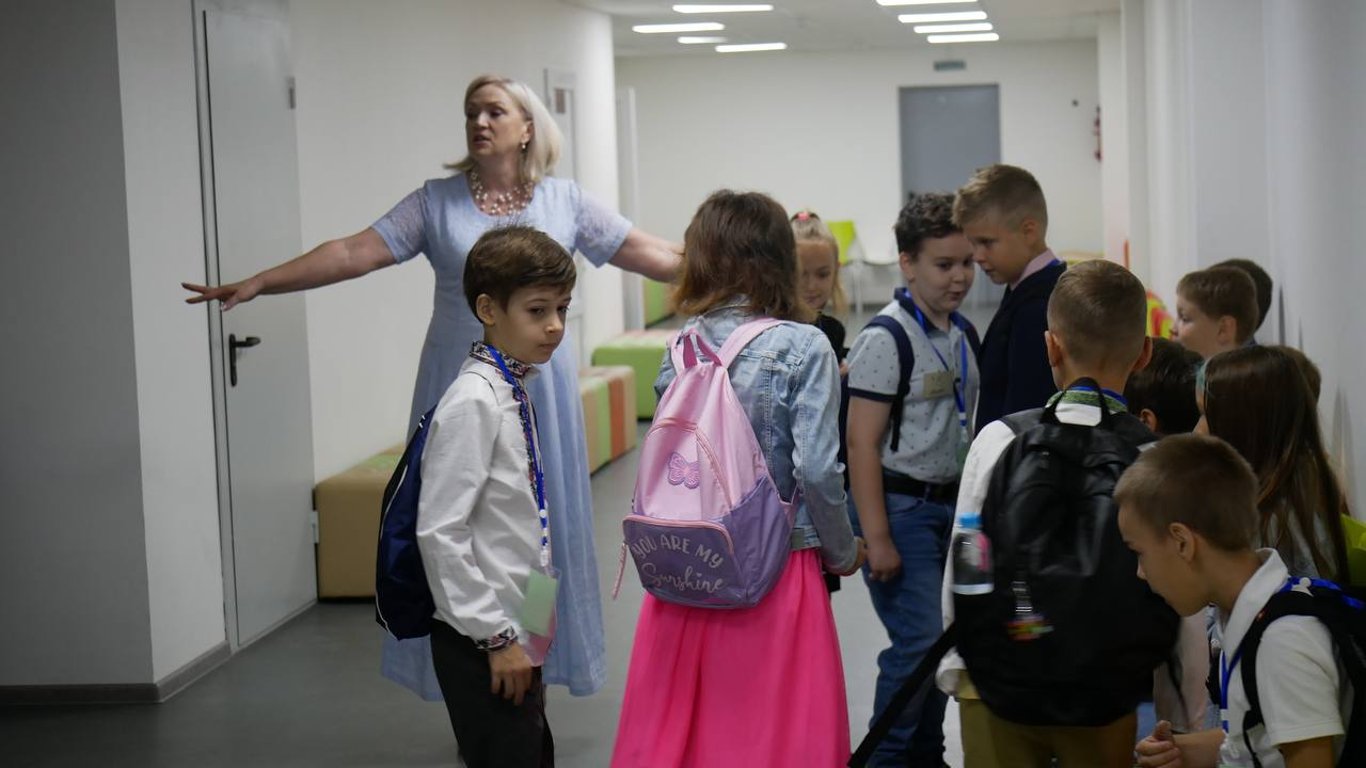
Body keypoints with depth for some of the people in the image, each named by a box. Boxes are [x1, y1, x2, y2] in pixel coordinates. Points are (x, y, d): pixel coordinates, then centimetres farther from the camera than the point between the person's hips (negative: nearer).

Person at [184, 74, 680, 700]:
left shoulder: (565, 201, 4)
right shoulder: (436, 201, 1)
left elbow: (647, 253, 3)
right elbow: (353, 253, -7)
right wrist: (258, 283, -16)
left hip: (537, 390, 1)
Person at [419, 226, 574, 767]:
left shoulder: (517, 391, 8)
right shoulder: (475, 402, -18)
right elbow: (439, 533, -21)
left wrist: (522, 636, 18)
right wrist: (496, 637, -17)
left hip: (517, 633, 9)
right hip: (480, 643, -9)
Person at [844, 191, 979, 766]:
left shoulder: (964, 335, 10)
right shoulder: (887, 339, -13)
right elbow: (862, 443, -15)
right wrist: (876, 539, -18)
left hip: (952, 504, 8)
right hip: (900, 507, -7)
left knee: (942, 640, 12)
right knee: (921, 642, -10)